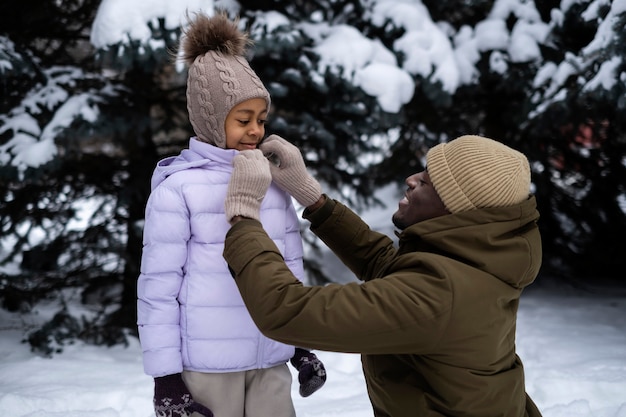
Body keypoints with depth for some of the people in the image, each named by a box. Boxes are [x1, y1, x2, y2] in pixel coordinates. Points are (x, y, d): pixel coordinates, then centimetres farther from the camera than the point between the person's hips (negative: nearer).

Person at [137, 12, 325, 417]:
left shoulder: (274, 181, 5)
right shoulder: (176, 188, -9)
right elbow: (158, 288, -8)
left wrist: (304, 344, 14)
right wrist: (165, 375, -8)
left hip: (271, 361, 4)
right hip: (206, 365, -4)